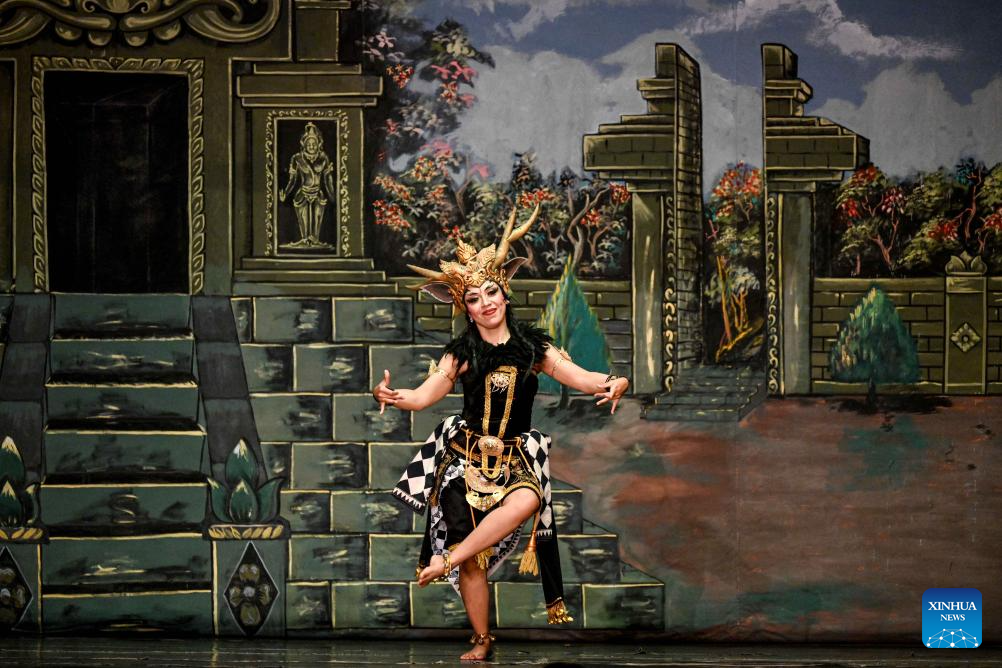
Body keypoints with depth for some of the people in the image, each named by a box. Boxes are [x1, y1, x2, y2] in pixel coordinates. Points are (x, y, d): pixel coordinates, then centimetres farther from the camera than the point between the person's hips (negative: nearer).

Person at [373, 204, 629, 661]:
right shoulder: (462, 354, 0)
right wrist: (393, 398, -26)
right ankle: (482, 640, 12)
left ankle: (446, 560, -23)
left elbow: (578, 377, -4)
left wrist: (612, 383, -25)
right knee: (472, 553, -6)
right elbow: (424, 395, -4)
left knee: (525, 502, -35)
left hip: (516, 455, 0)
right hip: (467, 454, 0)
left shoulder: (532, 347, 2)